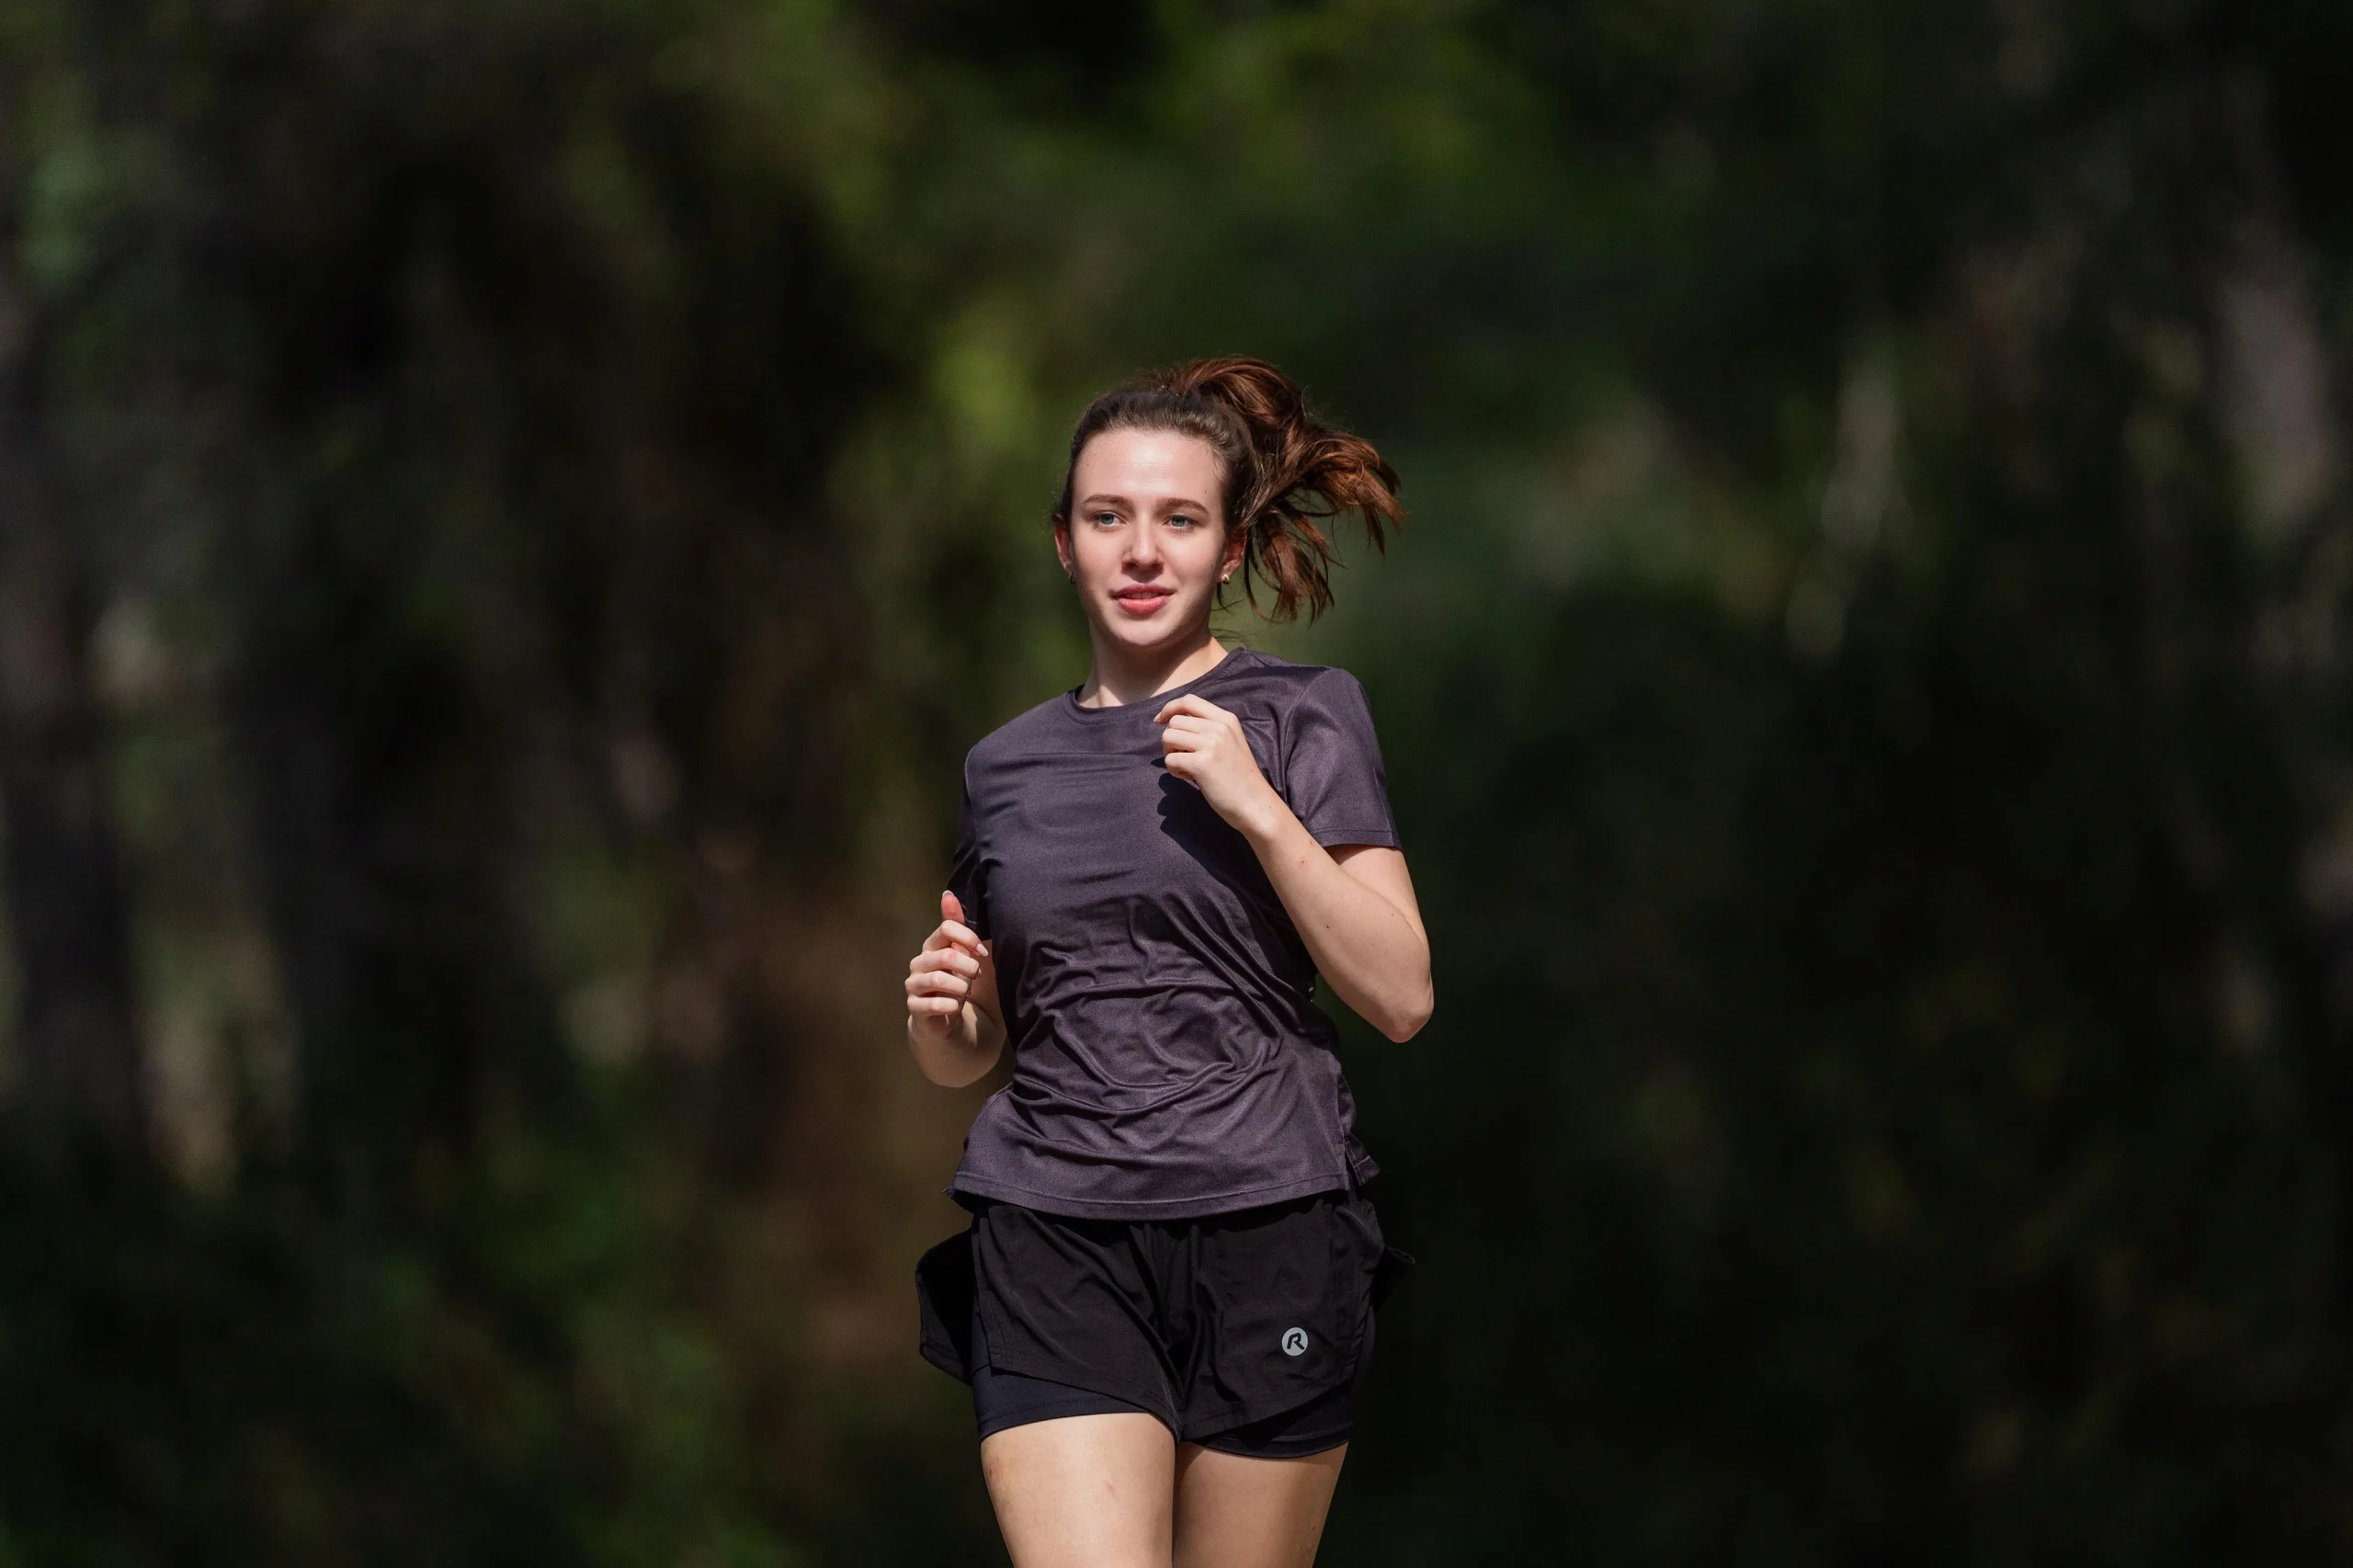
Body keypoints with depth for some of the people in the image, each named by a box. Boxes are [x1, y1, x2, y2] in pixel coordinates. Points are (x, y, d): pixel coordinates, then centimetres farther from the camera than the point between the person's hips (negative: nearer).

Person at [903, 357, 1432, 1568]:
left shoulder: (1299, 719, 3)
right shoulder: (1006, 766, 12)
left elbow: (1400, 998, -5)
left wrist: (1257, 807, -14)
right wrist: (939, 1011, -1)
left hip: (1266, 1234, -2)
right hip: (1055, 1241, 2)